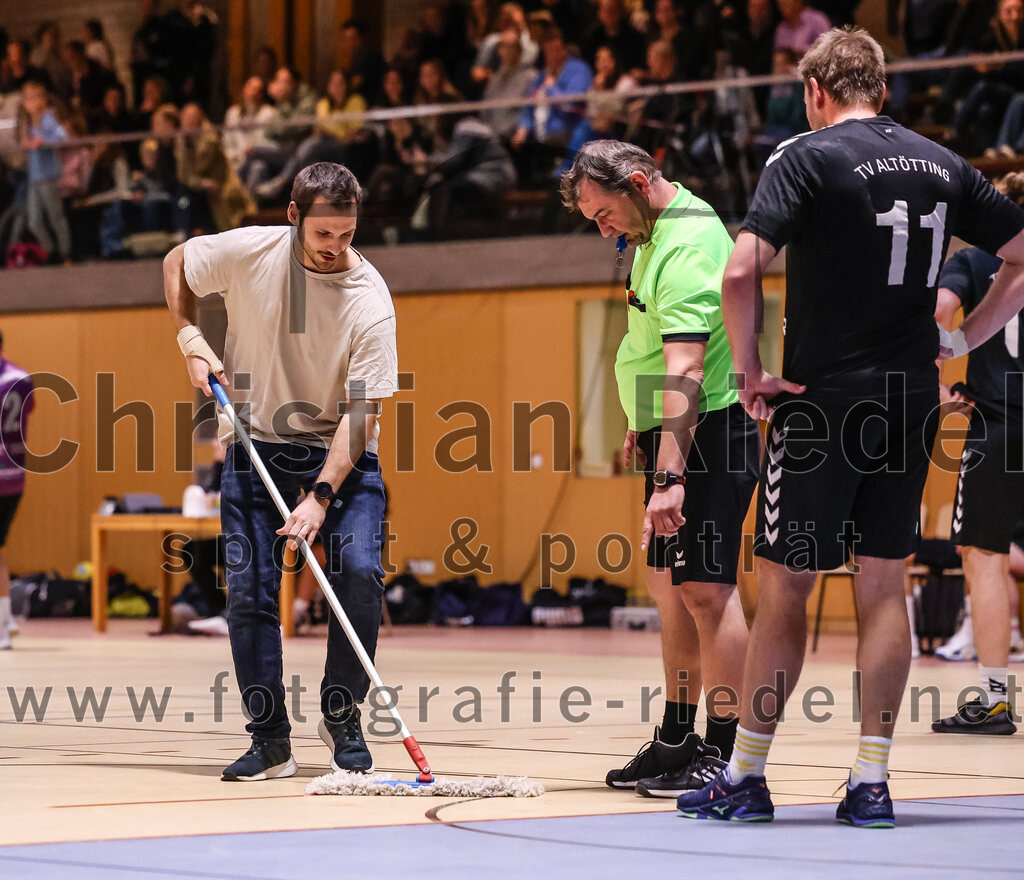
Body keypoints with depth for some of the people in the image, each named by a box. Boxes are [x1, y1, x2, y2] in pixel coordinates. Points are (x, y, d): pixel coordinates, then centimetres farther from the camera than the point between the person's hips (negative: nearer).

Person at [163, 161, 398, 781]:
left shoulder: (371, 301, -19)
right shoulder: (249, 252, -13)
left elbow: (360, 413, -22)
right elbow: (176, 265, 9)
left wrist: (320, 497, -31)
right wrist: (192, 342, -3)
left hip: (340, 451, -1)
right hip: (255, 444, 1)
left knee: (361, 572, -19)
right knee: (249, 589, -7)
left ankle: (343, 716, 1)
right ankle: (270, 740, 3)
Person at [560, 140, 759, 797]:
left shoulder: (688, 247, -21)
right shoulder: (660, 232, 11)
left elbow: (684, 372, -30)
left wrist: (669, 478, -35)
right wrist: (644, 424, 26)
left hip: (707, 434, -11)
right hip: (672, 434, 11)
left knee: (705, 588, -11)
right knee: (670, 587, 13)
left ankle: (726, 755, -8)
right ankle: (678, 741, 21)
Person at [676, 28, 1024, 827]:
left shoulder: (807, 160, -7)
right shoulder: (941, 165, 9)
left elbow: (741, 272, -19)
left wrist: (750, 372, -8)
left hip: (820, 403, -5)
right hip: (910, 402, 5)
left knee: (784, 589, 2)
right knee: (884, 588, 8)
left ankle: (746, 778, 7)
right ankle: (871, 783, 7)